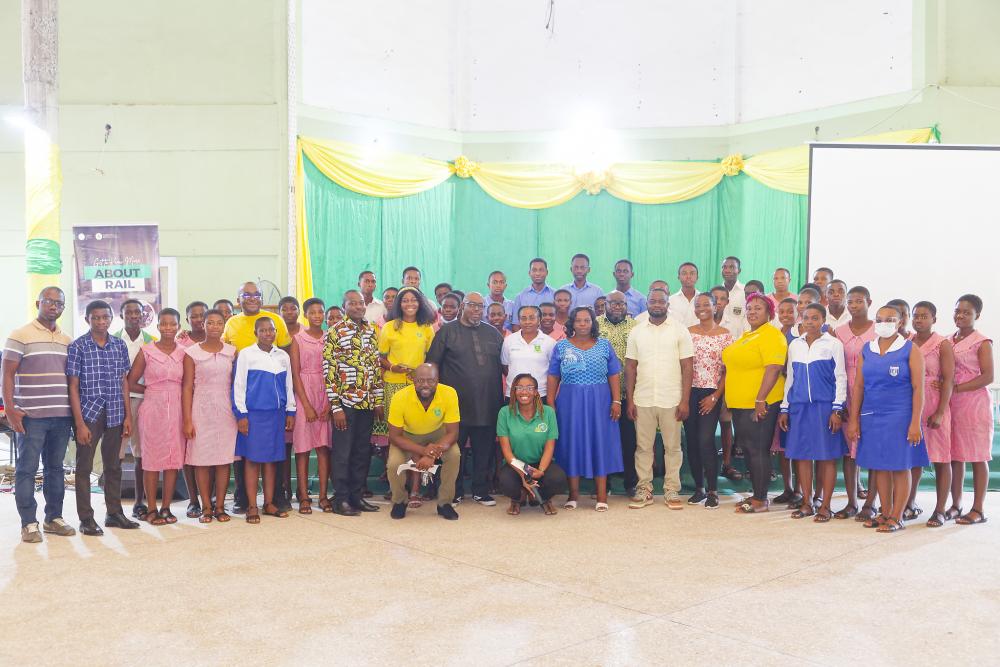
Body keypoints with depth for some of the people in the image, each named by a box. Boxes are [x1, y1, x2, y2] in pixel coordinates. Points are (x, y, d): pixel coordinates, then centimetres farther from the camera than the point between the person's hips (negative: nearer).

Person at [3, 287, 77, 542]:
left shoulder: (67, 340, 14)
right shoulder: (20, 335, -2)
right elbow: (7, 373, -5)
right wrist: (9, 408, -13)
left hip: (62, 416, 5)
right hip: (31, 416, -5)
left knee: (55, 468, 11)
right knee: (26, 469, 0)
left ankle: (54, 518, 19)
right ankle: (29, 523, 6)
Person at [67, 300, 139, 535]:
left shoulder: (119, 346, 6)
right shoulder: (77, 347, -4)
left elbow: (124, 383, 10)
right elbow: (73, 387, -6)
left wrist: (128, 416, 4)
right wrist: (80, 423, -11)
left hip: (115, 415, 4)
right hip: (88, 414, -4)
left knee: (113, 466, 12)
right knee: (84, 466, 4)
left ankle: (114, 513, 23)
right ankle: (86, 518, 12)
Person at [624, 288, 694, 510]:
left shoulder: (680, 330, 0)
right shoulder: (636, 332, 6)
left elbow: (687, 367, -2)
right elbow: (630, 367, 7)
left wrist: (685, 400, -8)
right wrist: (630, 400, 1)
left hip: (671, 400, -2)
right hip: (642, 400, 2)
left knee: (672, 447, 6)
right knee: (643, 446, 7)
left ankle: (672, 490, 15)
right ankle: (644, 489, 16)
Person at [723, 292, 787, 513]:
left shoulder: (771, 336, -12)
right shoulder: (746, 336, 17)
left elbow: (773, 369, -21)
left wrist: (760, 400, -25)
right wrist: (729, 399, 23)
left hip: (759, 405, -9)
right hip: (740, 404, 9)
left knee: (758, 450, -4)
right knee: (748, 450, 14)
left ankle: (761, 500, 4)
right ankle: (756, 494, 23)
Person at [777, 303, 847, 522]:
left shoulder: (833, 344, 0)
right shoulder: (794, 345, 11)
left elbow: (840, 378, -1)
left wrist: (837, 409, -9)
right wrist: (784, 409, 12)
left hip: (825, 406, -4)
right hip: (799, 407, 4)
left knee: (827, 456, 0)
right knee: (802, 455, 5)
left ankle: (825, 506, 7)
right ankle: (807, 504, 14)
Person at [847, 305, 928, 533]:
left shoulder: (910, 350, -3)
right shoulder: (866, 350, 9)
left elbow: (918, 388, -6)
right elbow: (858, 386, 9)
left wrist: (915, 423, -12)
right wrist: (853, 420, 5)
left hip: (899, 417, -4)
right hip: (871, 417, 4)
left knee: (899, 467, 1)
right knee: (879, 466, 8)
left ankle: (897, 517, 8)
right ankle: (885, 513, 19)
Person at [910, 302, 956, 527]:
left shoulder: (943, 344, -3)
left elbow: (948, 380, -8)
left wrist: (940, 413, -14)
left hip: (934, 407, -4)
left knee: (941, 459, 1)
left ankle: (940, 510, 6)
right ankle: (909, 506, 16)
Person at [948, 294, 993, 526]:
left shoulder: (982, 342, -5)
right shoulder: (948, 341, 12)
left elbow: (988, 377, -12)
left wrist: (956, 388, -19)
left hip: (975, 404, -5)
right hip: (951, 405, 5)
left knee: (977, 457, 0)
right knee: (955, 456, 9)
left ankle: (978, 510, 5)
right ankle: (956, 504, 18)